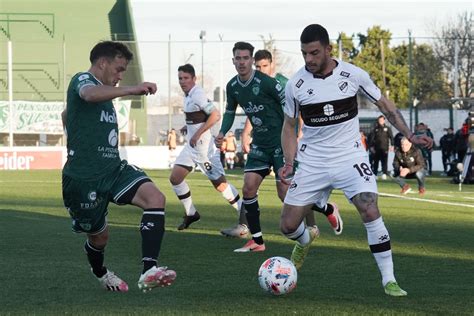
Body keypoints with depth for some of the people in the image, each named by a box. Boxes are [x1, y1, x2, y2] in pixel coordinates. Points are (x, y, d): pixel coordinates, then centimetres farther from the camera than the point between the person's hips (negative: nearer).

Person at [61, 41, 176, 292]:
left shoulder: (105, 92, 19)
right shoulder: (82, 80, -8)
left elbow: (67, 114, 37)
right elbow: (89, 94, -36)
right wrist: (130, 90, -48)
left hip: (113, 170, 7)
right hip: (83, 177, -7)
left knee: (155, 198, -20)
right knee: (99, 235, 11)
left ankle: (148, 272, -30)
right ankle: (101, 274, 47)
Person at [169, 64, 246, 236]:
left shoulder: (198, 94, -17)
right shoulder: (188, 95, 11)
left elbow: (215, 115, -25)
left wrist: (197, 134, -25)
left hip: (204, 146, -9)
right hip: (192, 145, 9)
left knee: (219, 183, -5)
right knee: (175, 178, 5)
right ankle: (191, 214, 17)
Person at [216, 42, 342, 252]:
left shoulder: (265, 82, -19)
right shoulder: (232, 86, 3)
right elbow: (230, 111, 20)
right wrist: (222, 133, 4)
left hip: (281, 142, -6)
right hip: (260, 144, 6)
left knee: (285, 193, -9)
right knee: (248, 187, -5)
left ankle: (329, 210, 15)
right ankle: (256, 241, 5)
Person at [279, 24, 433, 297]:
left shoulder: (354, 75, -9)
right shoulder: (295, 85, -6)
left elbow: (383, 103, 6)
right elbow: (289, 126, 8)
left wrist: (410, 135, -2)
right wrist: (290, 163, -5)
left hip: (350, 157, -2)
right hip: (312, 162, 2)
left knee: (371, 212, -22)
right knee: (288, 226, 0)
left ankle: (389, 280, -12)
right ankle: (305, 240, 39)